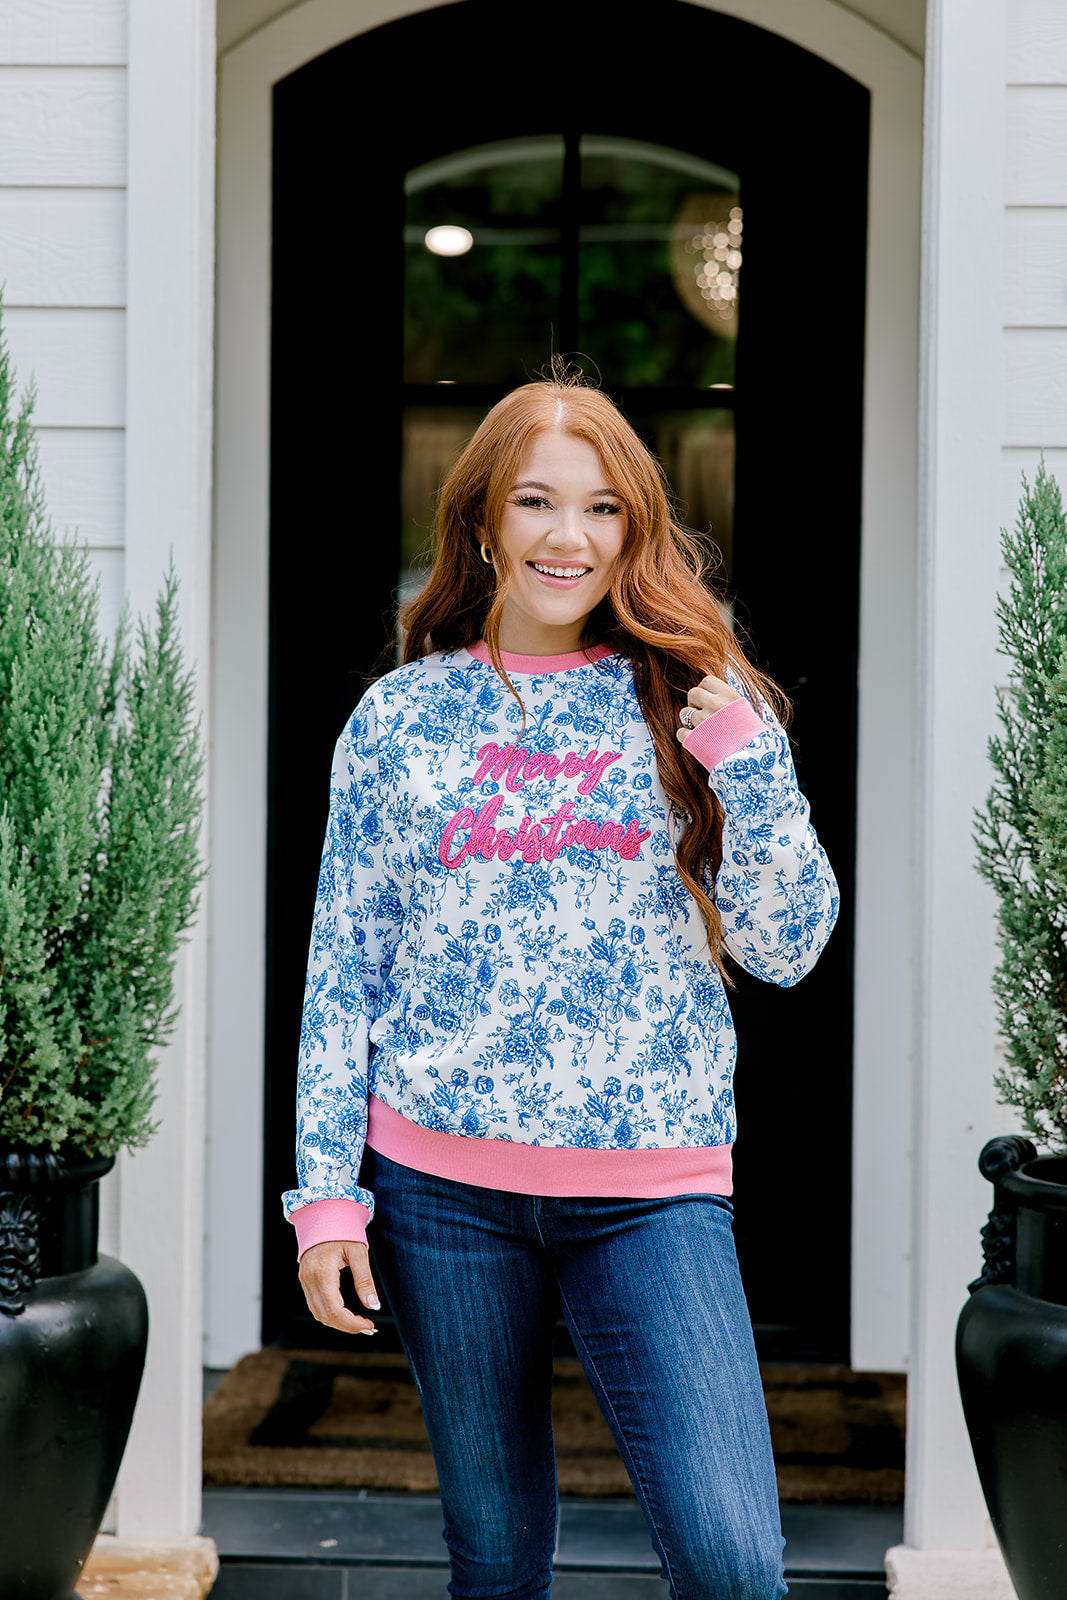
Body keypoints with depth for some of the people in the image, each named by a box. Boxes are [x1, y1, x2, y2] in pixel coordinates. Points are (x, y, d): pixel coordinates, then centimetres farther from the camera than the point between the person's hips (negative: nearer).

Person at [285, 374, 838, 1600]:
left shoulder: (694, 706, 4)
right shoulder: (400, 716, 5)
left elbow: (787, 950, 1)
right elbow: (343, 968, 7)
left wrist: (750, 766, -12)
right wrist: (325, 1190, 1)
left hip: (652, 1189, -1)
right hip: (440, 1185, 1)